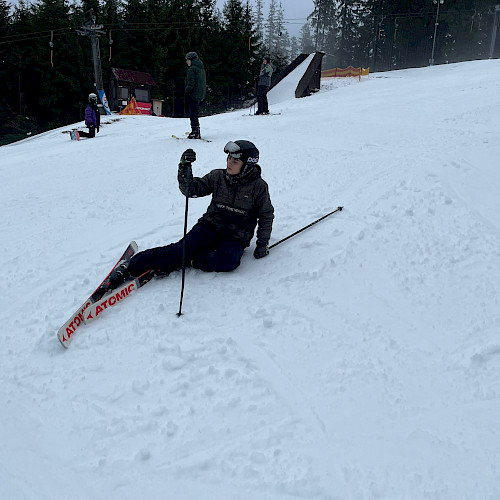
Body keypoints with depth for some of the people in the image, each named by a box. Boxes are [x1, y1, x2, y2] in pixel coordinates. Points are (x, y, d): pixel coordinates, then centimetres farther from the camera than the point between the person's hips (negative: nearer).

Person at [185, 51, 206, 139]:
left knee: (193, 114, -5)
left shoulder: (192, 69, -11)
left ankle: (195, 133, -7)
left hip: (193, 95, -9)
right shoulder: (202, 68, 16)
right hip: (201, 95, 9)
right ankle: (197, 132, 17)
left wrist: (187, 92, -12)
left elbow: (191, 83, -20)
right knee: (195, 114, 15)